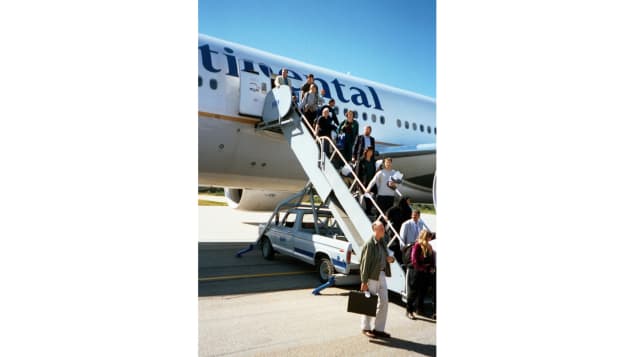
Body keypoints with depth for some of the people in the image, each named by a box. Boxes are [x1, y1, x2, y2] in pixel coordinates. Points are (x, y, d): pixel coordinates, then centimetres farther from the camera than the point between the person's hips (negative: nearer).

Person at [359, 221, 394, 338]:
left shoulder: (382, 242, 8)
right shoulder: (369, 244, -16)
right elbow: (365, 263, -17)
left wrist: (390, 259, -4)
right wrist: (364, 281, -17)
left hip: (382, 275, 8)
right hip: (372, 276, -8)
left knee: (384, 302, 10)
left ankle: (379, 329, 22)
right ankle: (365, 328, 23)